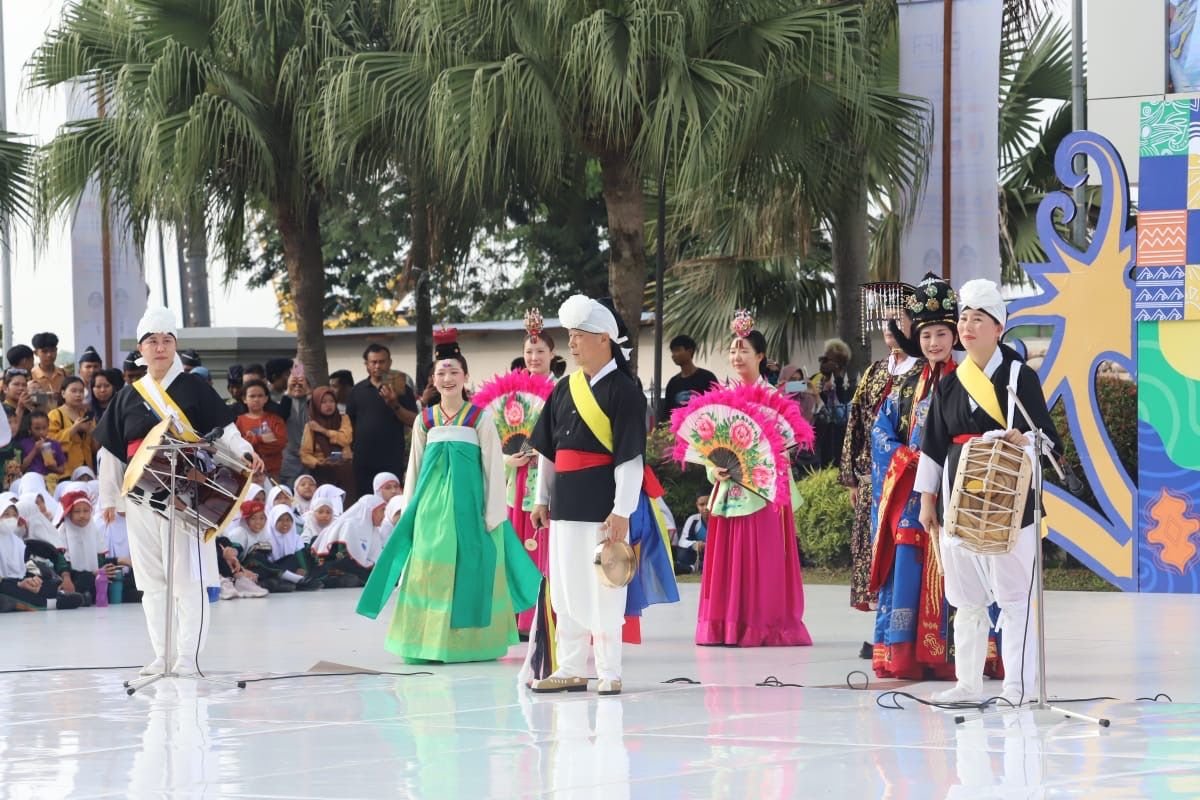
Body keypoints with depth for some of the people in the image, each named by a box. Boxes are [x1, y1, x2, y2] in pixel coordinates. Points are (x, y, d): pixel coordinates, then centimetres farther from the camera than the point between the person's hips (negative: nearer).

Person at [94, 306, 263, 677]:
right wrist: (108, 498, 13)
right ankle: (162, 656, 14)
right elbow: (111, 451, 16)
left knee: (188, 578, -7)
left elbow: (223, 428, -5)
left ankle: (187, 657, -3)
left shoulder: (193, 388, 1)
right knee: (151, 581, 7)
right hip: (142, 498, 4)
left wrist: (245, 452, -24)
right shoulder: (128, 396, 12)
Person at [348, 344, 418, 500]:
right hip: (363, 461, 3)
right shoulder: (358, 390, 12)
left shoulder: (401, 389, 3)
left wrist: (395, 405, -18)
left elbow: (414, 422, -4)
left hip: (392, 460, -3)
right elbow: (349, 422, 16)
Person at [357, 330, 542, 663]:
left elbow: (494, 467, -2)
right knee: (431, 569, 1)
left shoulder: (480, 418, 0)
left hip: (468, 503, -3)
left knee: (468, 568, -1)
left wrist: (494, 515, -6)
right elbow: (414, 467, 13)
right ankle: (430, 642, 6)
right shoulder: (424, 420, 9)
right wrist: (408, 510, 10)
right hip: (432, 504, 3)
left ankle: (470, 642, 6)